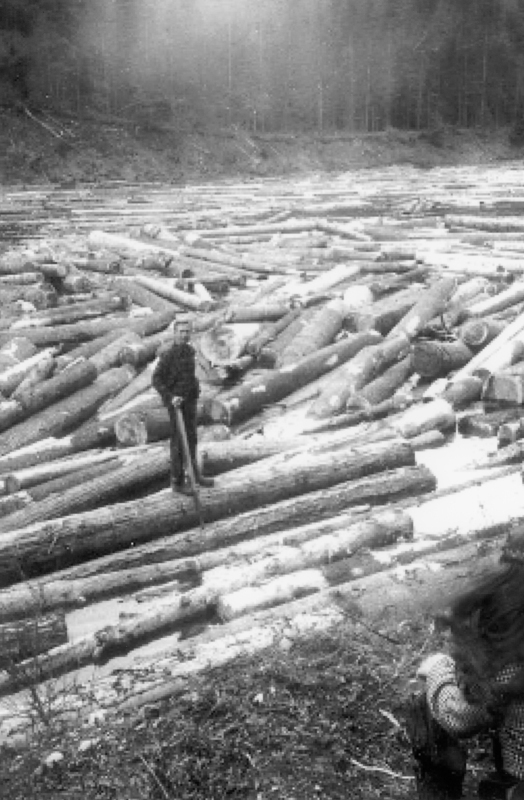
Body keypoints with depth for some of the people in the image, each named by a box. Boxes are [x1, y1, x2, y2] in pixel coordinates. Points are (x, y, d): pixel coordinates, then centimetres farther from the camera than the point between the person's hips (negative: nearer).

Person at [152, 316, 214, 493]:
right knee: (178, 441, -2)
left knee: (191, 438, 17)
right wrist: (170, 397, -24)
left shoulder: (190, 350, 5)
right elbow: (156, 379, -16)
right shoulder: (168, 354, -17)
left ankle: (194, 473, 32)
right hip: (175, 402, -7)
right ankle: (177, 481, 7)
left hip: (190, 401, 7)